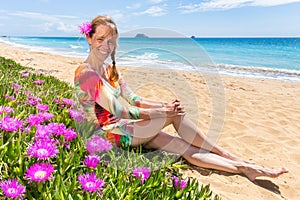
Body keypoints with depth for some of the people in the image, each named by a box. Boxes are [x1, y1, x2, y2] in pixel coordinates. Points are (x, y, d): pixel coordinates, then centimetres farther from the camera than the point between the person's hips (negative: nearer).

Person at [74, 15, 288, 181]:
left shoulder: (110, 69, 9)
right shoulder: (86, 73, -18)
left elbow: (133, 99, 8)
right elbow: (119, 111, -23)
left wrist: (163, 105, -9)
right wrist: (162, 112, -17)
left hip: (124, 126, 7)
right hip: (112, 135, -7)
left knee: (188, 148, -6)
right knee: (175, 114, -19)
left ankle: (244, 168, 1)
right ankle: (224, 154, -5)